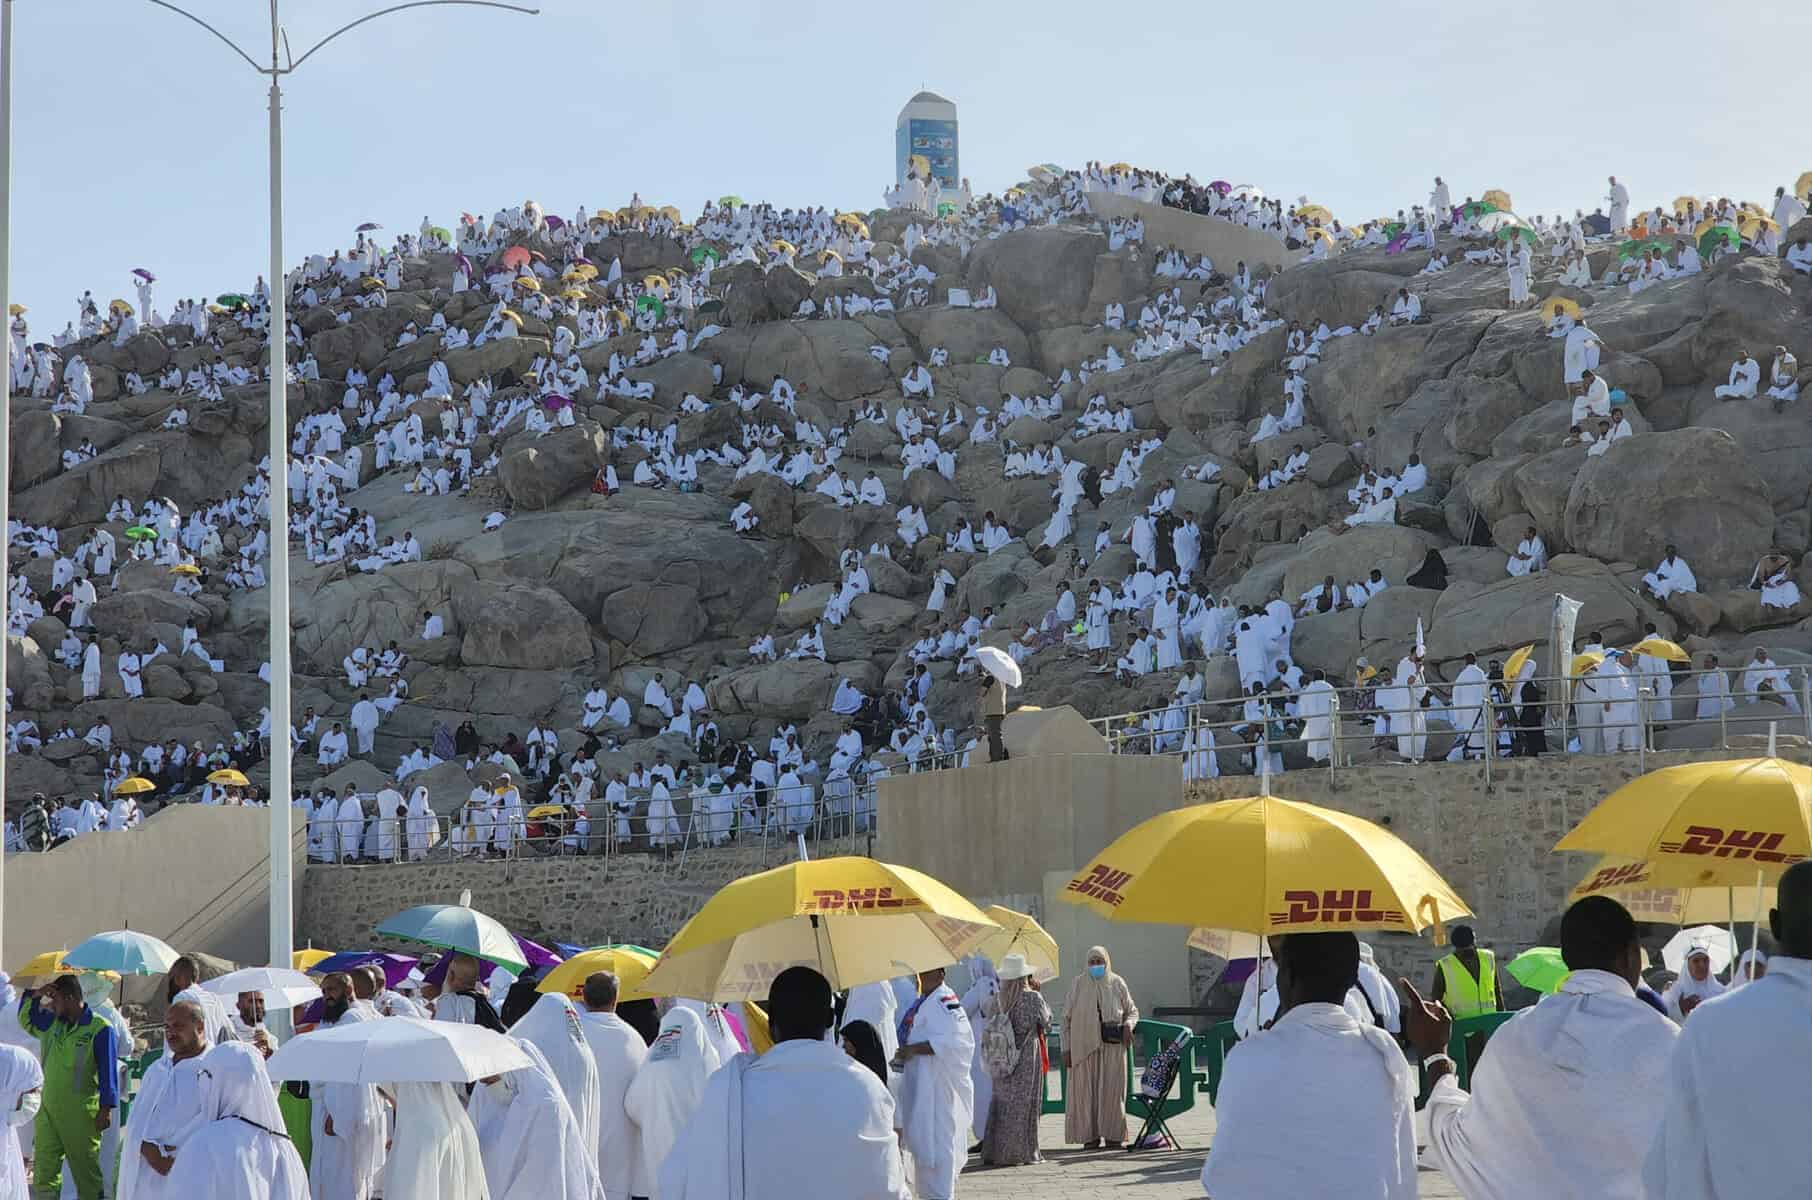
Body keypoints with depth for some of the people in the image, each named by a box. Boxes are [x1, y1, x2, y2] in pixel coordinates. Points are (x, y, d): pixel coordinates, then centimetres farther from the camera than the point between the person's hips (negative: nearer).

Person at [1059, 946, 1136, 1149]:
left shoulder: (1117, 983, 7)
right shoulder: (1077, 984, 6)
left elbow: (1132, 1010, 16)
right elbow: (1067, 1017, 6)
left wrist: (1128, 1024, -8)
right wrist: (1067, 1048, 0)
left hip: (1112, 1045, 0)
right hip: (1084, 1045, 0)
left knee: (1112, 1089, -3)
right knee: (1085, 1090, -3)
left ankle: (1113, 1135, 3)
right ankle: (1090, 1136, 2)